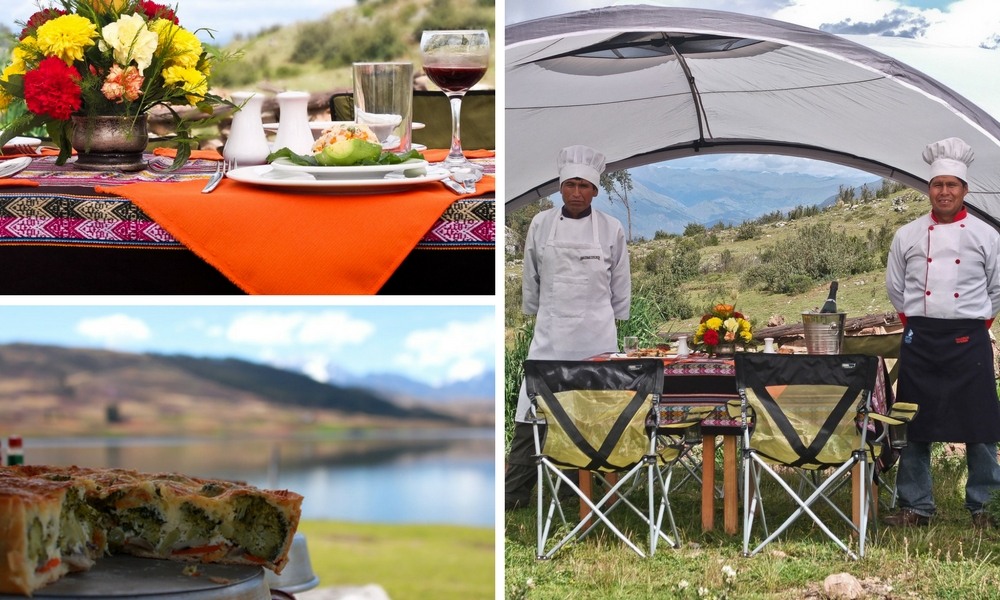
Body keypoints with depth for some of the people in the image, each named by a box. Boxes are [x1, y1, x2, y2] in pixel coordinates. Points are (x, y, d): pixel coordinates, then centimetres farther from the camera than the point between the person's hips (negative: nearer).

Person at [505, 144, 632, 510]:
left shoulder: (611, 229, -1)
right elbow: (531, 279, 11)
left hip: (596, 333, -1)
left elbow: (620, 284, 8)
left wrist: (614, 322, 10)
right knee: (531, 412, -3)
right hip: (550, 331, 1)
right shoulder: (541, 225, 1)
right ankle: (514, 492, 0)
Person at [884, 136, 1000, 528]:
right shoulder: (908, 236, 6)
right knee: (915, 425, 4)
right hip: (919, 341, 2)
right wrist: (915, 325, 11)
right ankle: (916, 506, 14)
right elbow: (896, 288, 16)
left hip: (968, 341, -2)